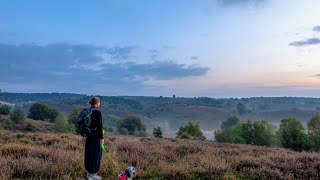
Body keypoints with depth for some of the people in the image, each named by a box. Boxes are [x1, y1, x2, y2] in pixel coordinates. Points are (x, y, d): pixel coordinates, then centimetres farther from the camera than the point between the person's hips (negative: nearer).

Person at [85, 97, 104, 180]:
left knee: (89, 153, 14)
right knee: (96, 154, 0)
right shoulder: (98, 112, -16)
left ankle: (89, 173, 24)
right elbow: (99, 126, -19)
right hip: (96, 135, -8)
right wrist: (101, 137, -15)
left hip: (89, 135, 9)